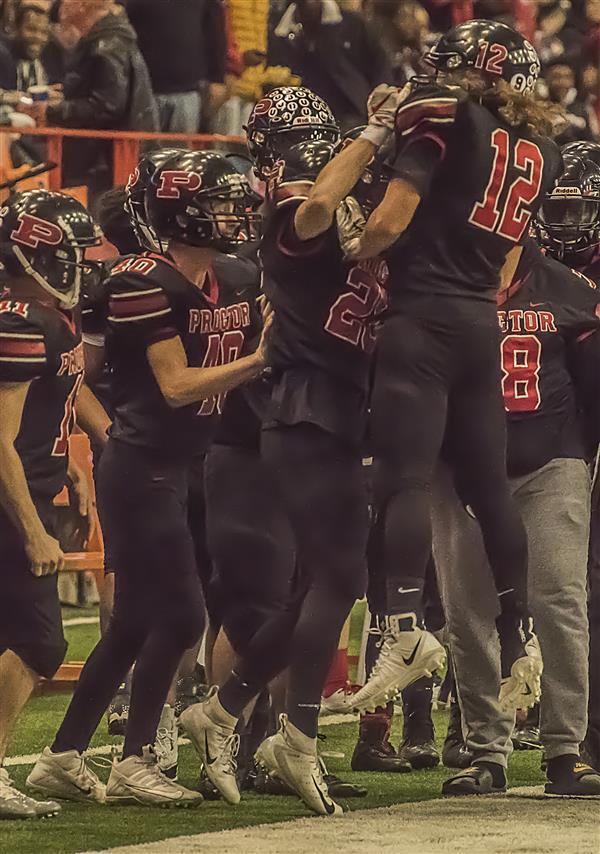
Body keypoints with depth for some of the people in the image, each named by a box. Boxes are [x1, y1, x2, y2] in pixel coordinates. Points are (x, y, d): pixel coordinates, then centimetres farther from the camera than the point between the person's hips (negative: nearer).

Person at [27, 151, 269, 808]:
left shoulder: (235, 280, 10)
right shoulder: (146, 283, -15)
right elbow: (176, 385, -17)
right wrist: (257, 361, -17)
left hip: (182, 470, 9)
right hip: (142, 472, -9)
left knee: (135, 624, 11)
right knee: (179, 616, -8)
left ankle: (63, 759, 18)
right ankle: (134, 766, 0)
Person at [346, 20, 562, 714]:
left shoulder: (444, 112, -2)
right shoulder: (538, 149, 17)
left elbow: (391, 221, -10)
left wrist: (356, 254, 7)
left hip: (424, 318, -7)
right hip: (483, 324, 7)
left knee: (404, 478, -14)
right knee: (488, 484, 13)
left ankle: (407, 628, -27)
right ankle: (519, 634, 15)